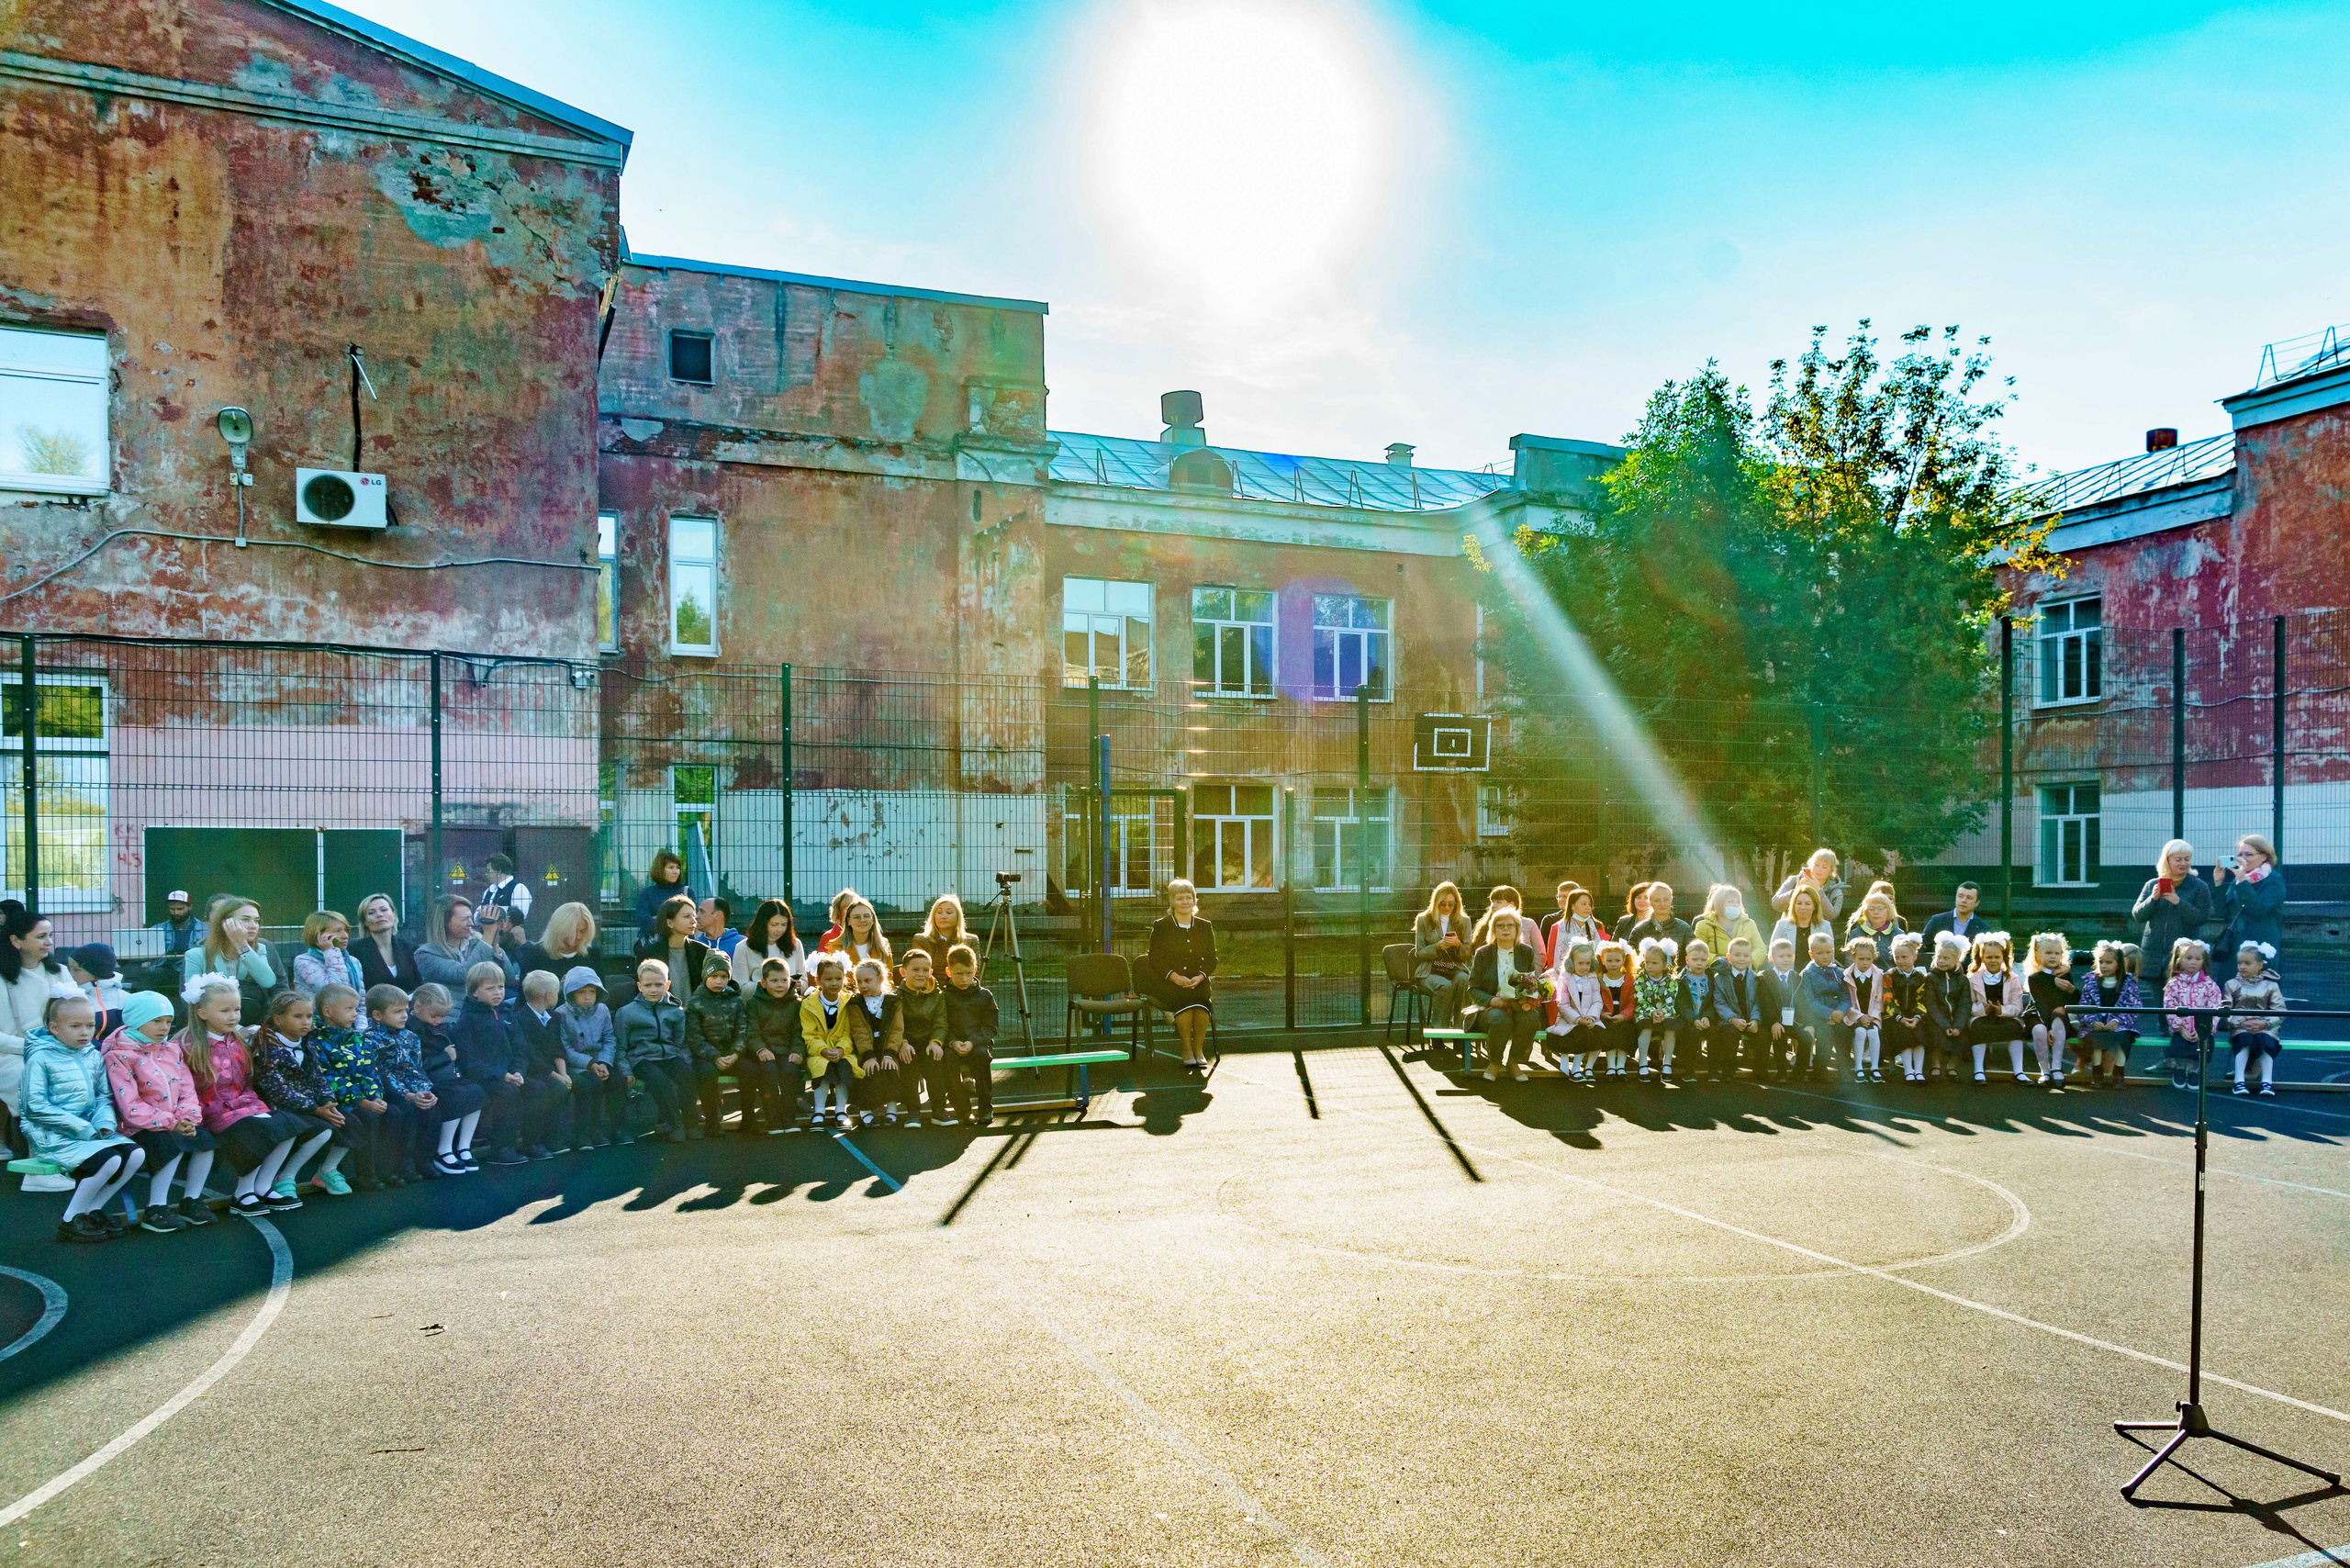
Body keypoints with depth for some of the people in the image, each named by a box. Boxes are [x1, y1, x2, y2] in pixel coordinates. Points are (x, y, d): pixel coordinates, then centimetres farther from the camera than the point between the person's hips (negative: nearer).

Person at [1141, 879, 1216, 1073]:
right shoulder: (1160, 926, 5)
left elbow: (1211, 959, 11)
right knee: (1186, 998, -34)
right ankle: (1187, 1051, -24)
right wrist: (1175, 977, -17)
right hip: (1167, 983, -2)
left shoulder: (1205, 926, 13)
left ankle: (1198, 1050, -21)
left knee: (1202, 998, -32)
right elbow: (1155, 959, -1)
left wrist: (1200, 977, -11)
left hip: (1197, 982, 2)